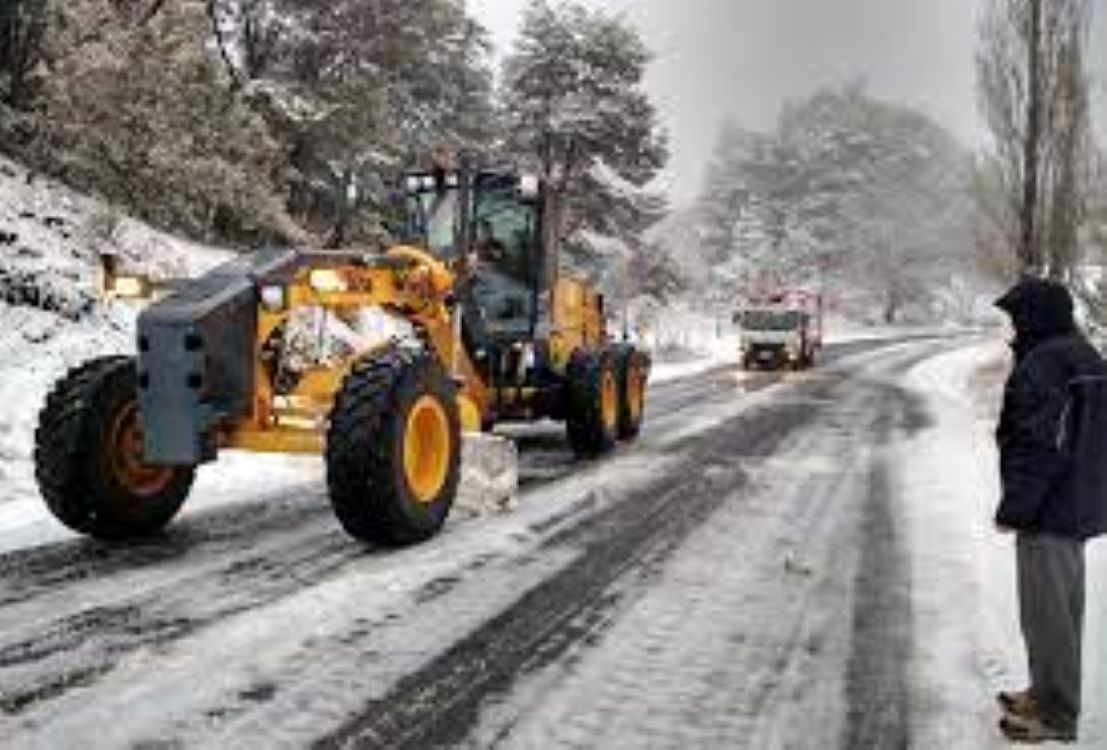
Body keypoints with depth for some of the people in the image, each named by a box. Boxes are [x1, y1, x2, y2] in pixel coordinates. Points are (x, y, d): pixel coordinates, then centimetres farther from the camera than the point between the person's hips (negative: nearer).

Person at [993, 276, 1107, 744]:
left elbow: (1039, 449, -24)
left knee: (1046, 612, 0)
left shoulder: (1043, 364, -21)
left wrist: (1013, 509, -18)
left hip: (1049, 512, -10)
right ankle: (1049, 695, 33)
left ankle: (1054, 714, 11)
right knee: (1063, 607, 19)